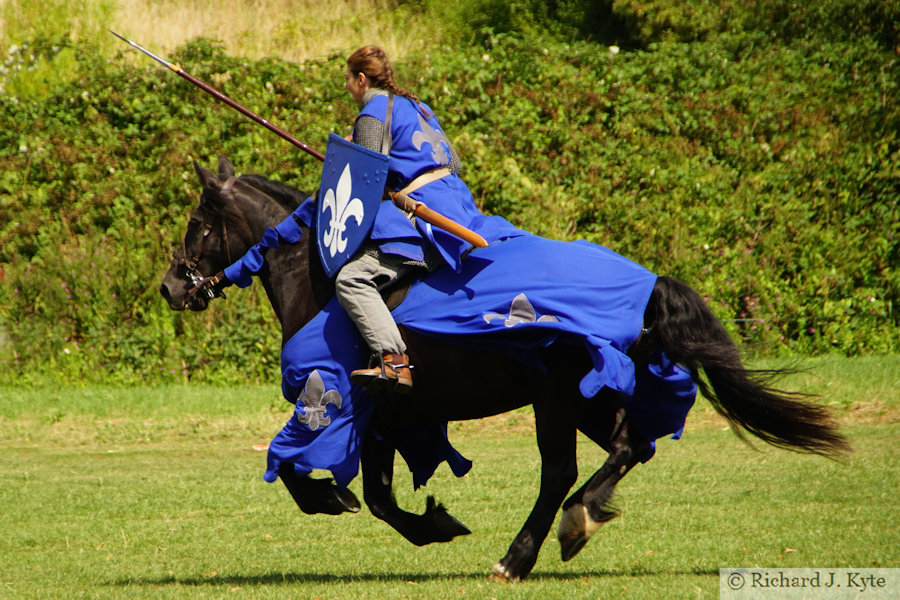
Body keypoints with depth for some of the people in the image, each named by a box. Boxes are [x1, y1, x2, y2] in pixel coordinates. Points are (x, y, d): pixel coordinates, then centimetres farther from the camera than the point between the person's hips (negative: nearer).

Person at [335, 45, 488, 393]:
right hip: (459, 203, 10)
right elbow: (454, 162, 25)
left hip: (423, 215, -10)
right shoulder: (418, 107, 22)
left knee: (352, 280, -22)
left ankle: (393, 361, -38)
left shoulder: (373, 113, -4)